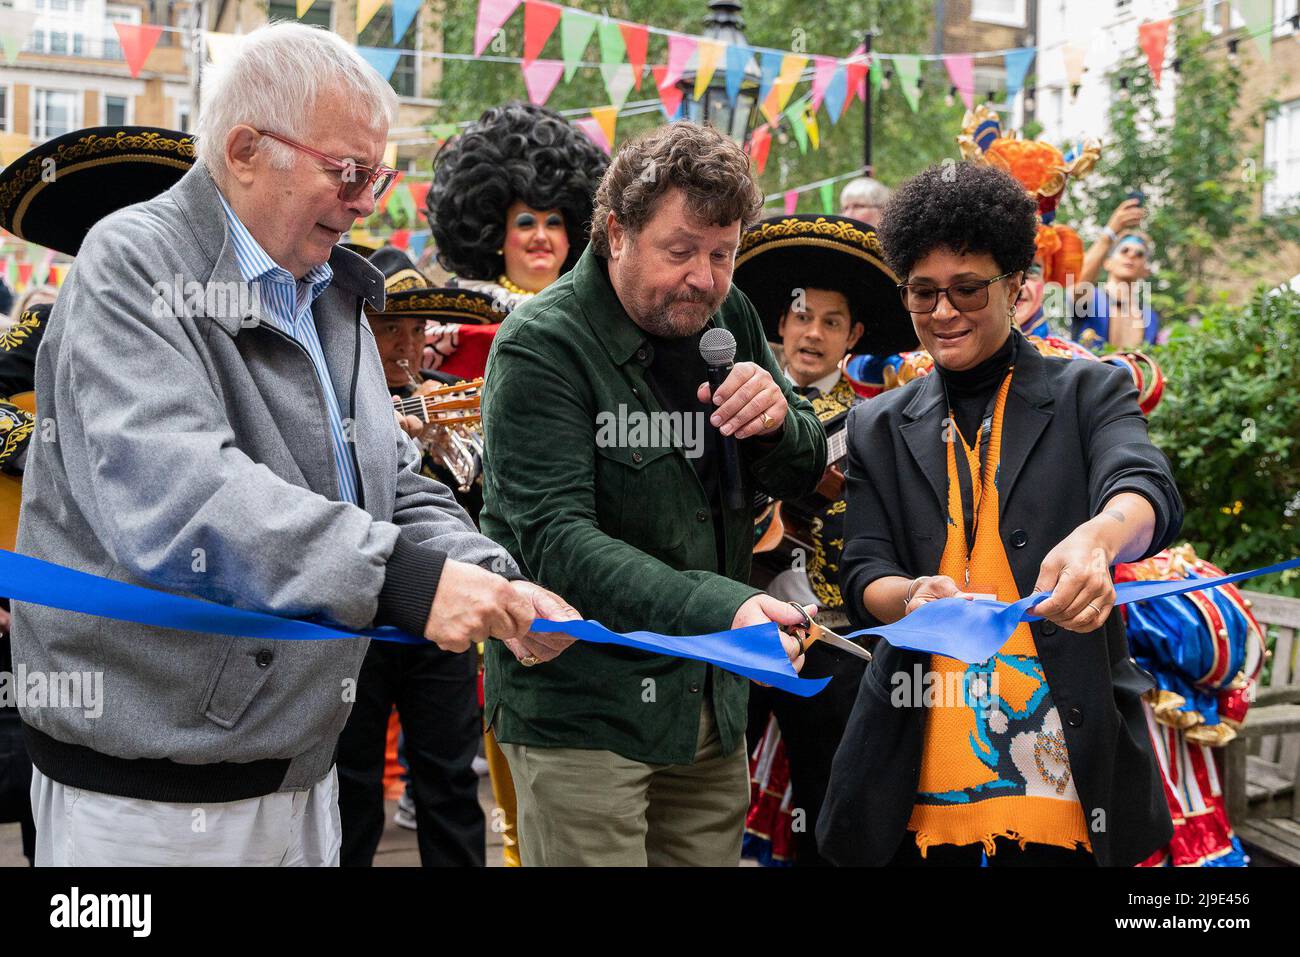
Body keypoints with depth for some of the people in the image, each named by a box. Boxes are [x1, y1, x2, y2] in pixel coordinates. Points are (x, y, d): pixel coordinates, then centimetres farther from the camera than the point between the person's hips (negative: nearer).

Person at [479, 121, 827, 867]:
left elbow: (803, 475, 12)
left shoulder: (729, 318, 5)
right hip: (583, 706, -6)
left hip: (712, 700, 6)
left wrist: (779, 422, -12)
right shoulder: (544, 345, -15)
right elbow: (553, 537, -24)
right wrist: (715, 607, -37)